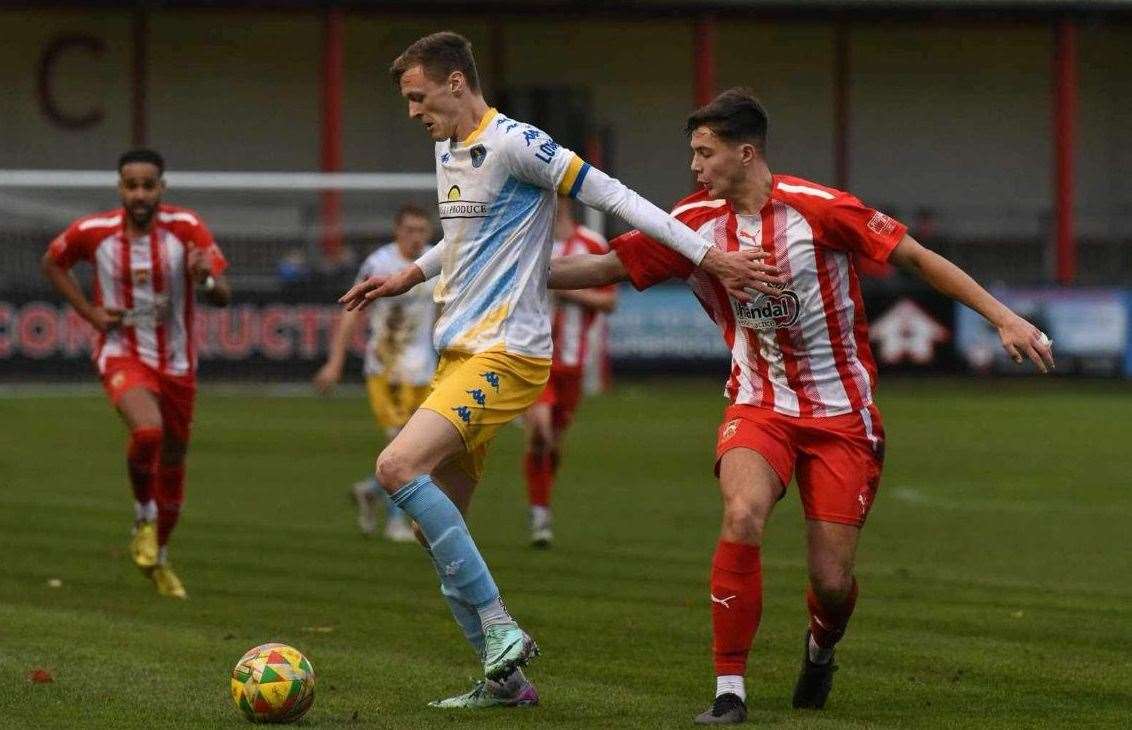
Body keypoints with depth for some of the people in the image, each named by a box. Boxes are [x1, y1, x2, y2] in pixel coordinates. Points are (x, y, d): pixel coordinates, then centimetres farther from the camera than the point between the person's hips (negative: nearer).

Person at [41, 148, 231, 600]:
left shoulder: (186, 228, -10)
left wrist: (206, 279, -35)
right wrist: (88, 311, -1)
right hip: (122, 355, -2)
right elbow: (52, 262, 12)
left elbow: (223, 297, -11)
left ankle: (158, 558, 35)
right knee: (148, 430, -32)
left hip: (176, 362, 2)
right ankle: (144, 518, -5)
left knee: (172, 465, 11)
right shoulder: (92, 232, -9)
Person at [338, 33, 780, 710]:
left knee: (399, 467, -24)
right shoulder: (448, 151, 17)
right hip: (459, 350, 9)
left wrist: (708, 254, -17)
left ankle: (500, 628, -19)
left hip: (506, 351, -9)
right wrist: (409, 276, 37)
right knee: (439, 525, 5)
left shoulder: (513, 142, -12)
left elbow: (611, 194, -14)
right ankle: (505, 677, 13)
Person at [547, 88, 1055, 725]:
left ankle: (821, 649, 36)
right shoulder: (696, 223, -4)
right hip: (759, 404, 2)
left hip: (842, 414, -2)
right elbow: (608, 267, 4)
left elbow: (916, 257, -10)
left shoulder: (817, 209, -15)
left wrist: (1004, 319, -13)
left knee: (833, 583, -3)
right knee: (743, 517, -28)